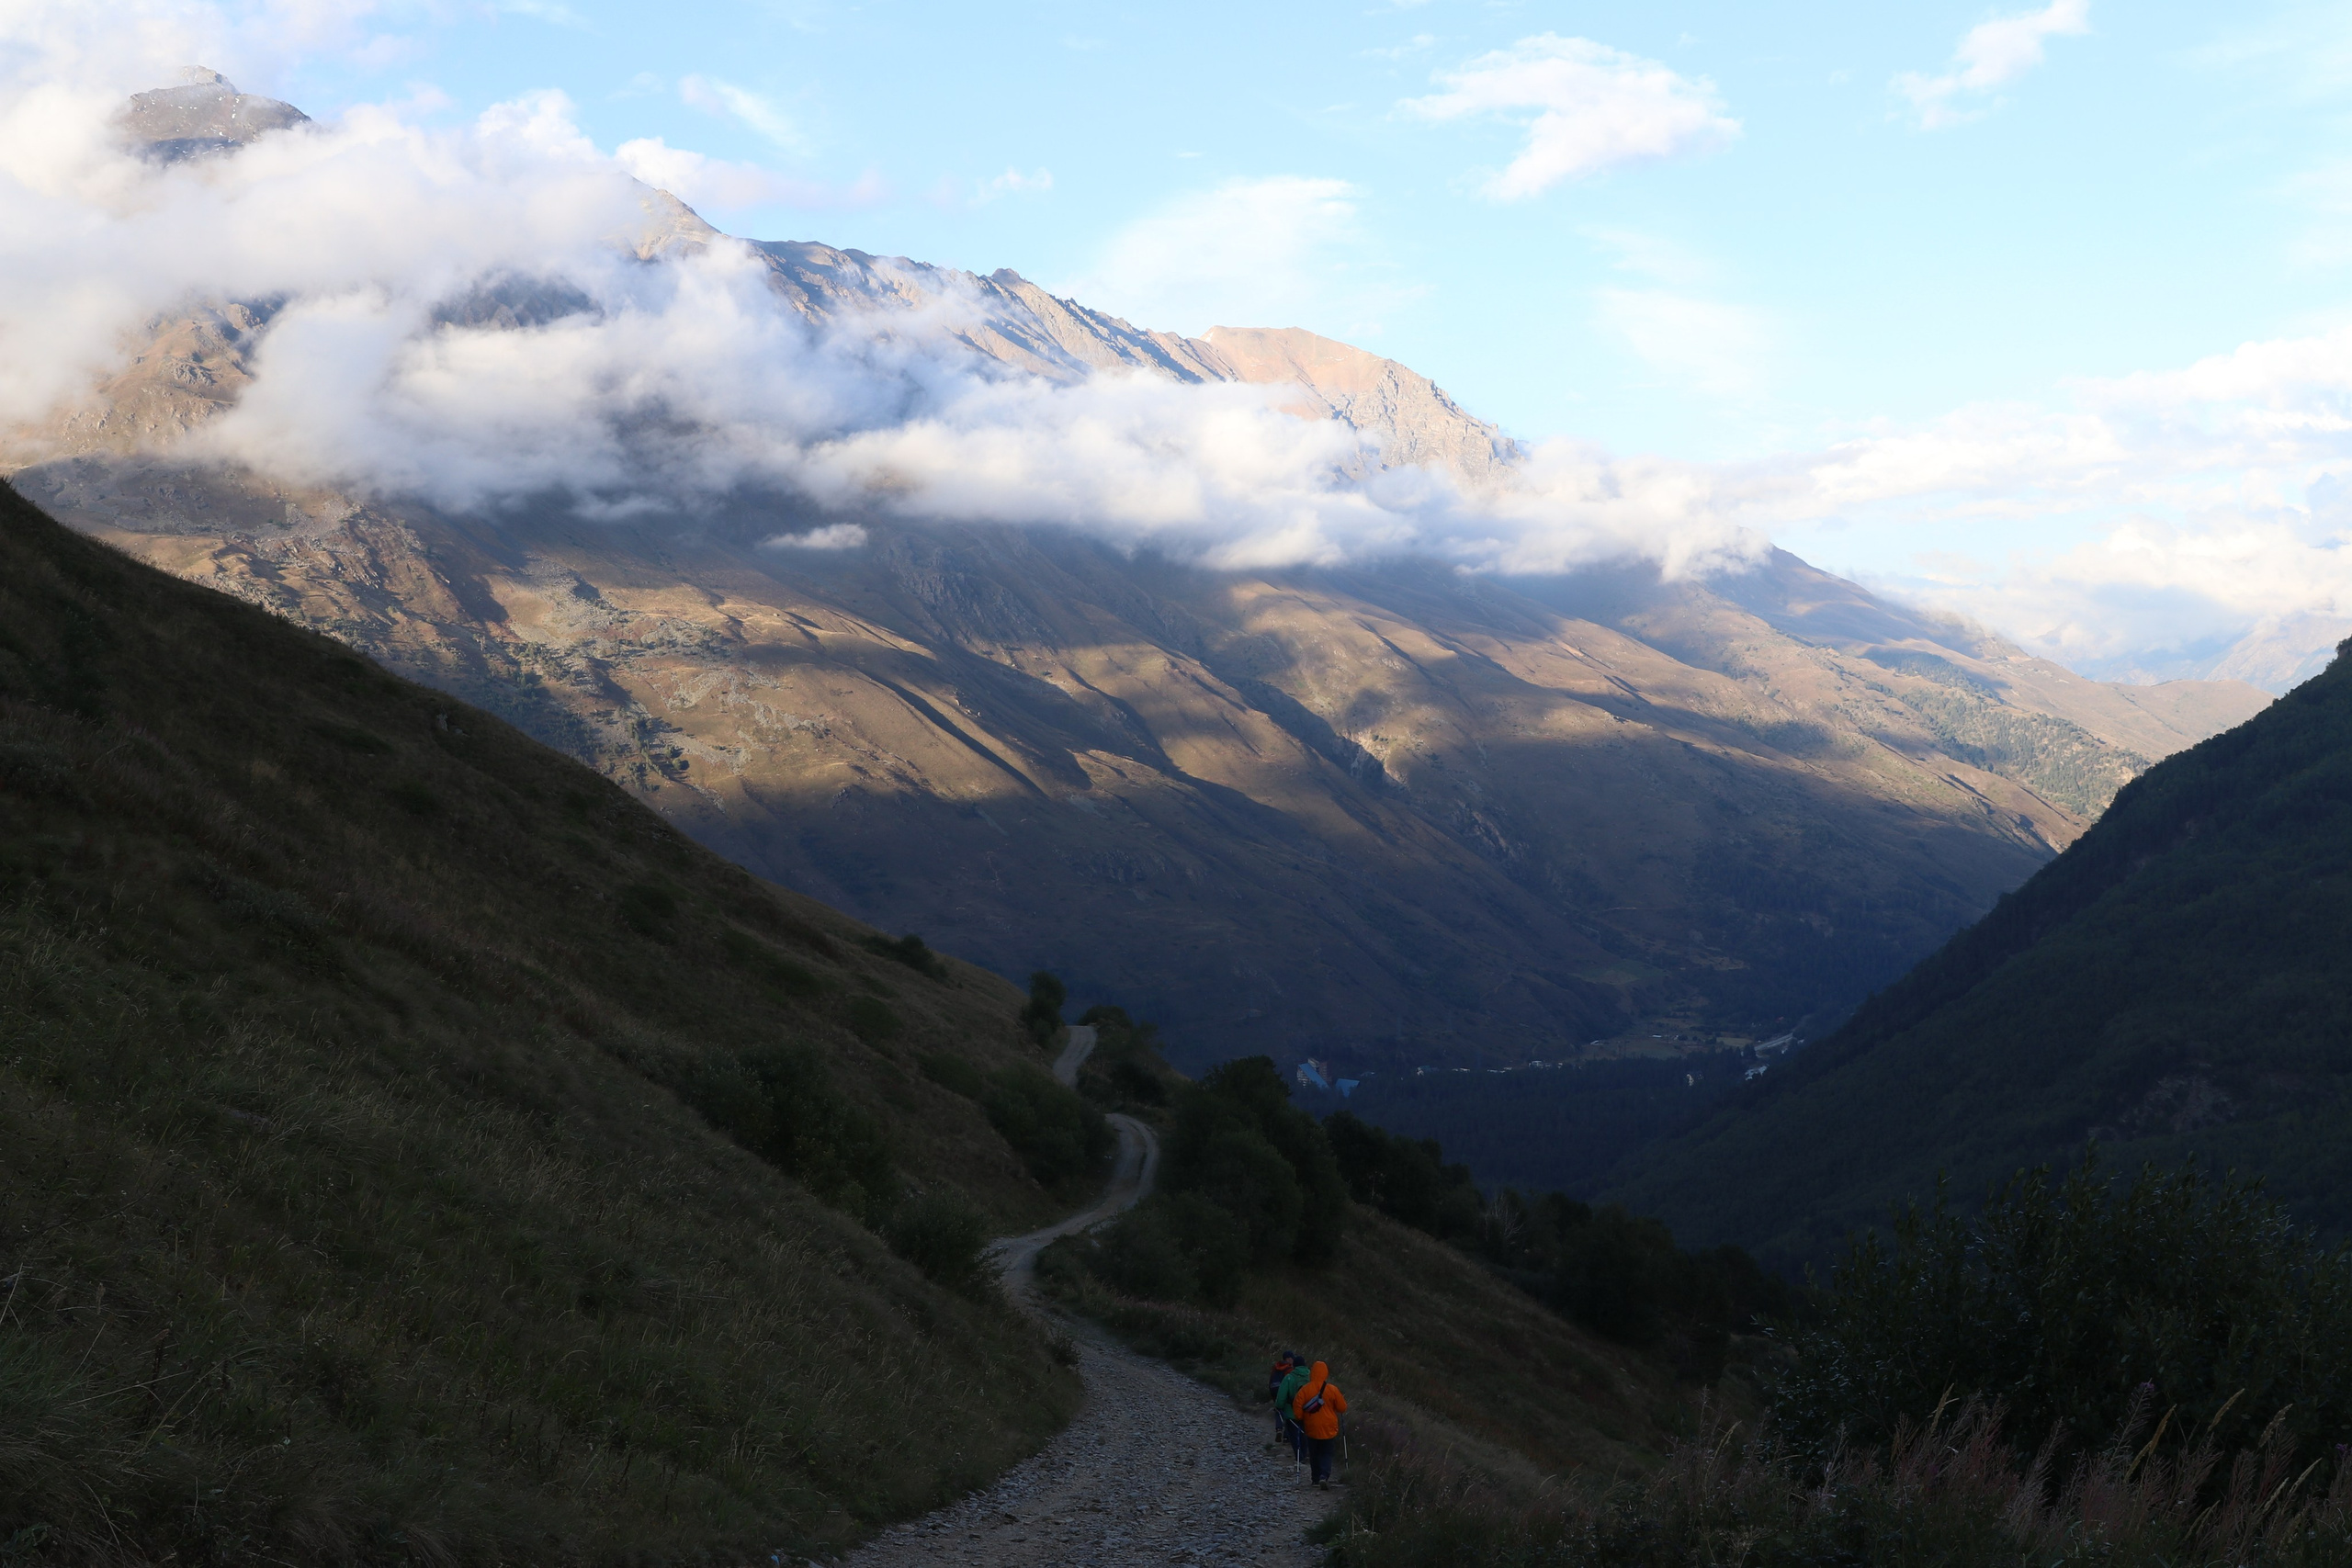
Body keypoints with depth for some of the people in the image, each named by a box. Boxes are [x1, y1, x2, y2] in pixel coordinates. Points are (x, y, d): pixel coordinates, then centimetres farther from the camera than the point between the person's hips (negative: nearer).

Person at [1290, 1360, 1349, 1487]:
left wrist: (1300, 1419, 7)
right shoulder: (1332, 1389, -8)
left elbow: (1297, 1406, -9)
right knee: (1326, 1454, 5)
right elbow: (1342, 1408, -1)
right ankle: (1324, 1476, -16)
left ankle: (1316, 1479, 19)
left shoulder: (1305, 1389, -8)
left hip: (1312, 1429, 1)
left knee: (1314, 1455, 16)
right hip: (1329, 1429, -1)